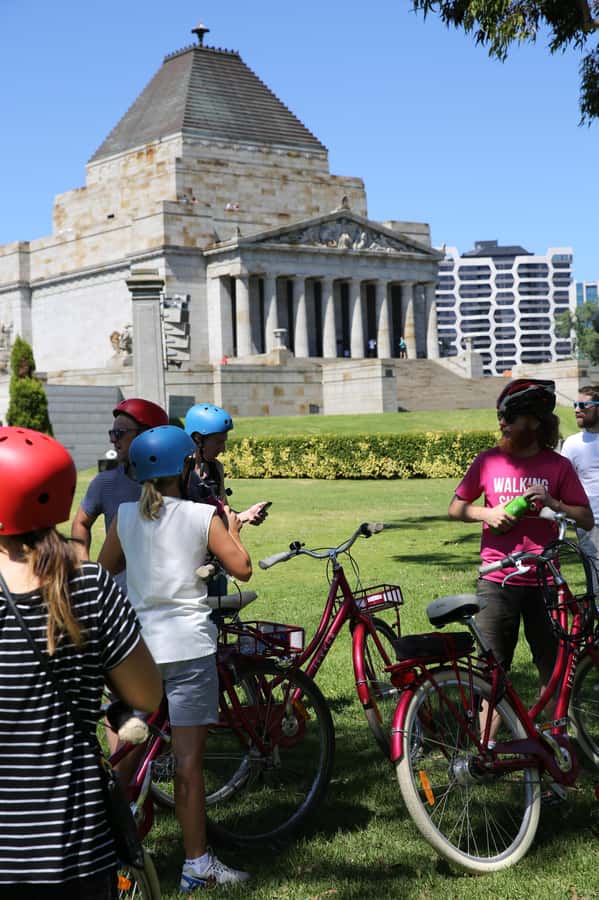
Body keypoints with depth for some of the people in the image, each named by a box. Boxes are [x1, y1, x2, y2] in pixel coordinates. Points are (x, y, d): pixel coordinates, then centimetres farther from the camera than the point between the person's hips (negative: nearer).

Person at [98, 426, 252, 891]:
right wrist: (232, 530, 11)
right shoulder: (203, 516, -8)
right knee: (189, 758, 0)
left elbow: (106, 566, 14)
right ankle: (197, 864, 7)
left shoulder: (125, 515, 2)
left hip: (136, 643, 4)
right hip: (188, 646, -4)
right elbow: (242, 569, -5)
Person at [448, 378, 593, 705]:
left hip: (543, 581, 0)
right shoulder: (488, 461, 3)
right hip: (496, 582, 1)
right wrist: (488, 513, -9)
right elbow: (455, 508, 10)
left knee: (553, 668, 6)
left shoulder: (558, 466, 0)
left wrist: (552, 503, -16)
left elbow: (587, 520, 1)